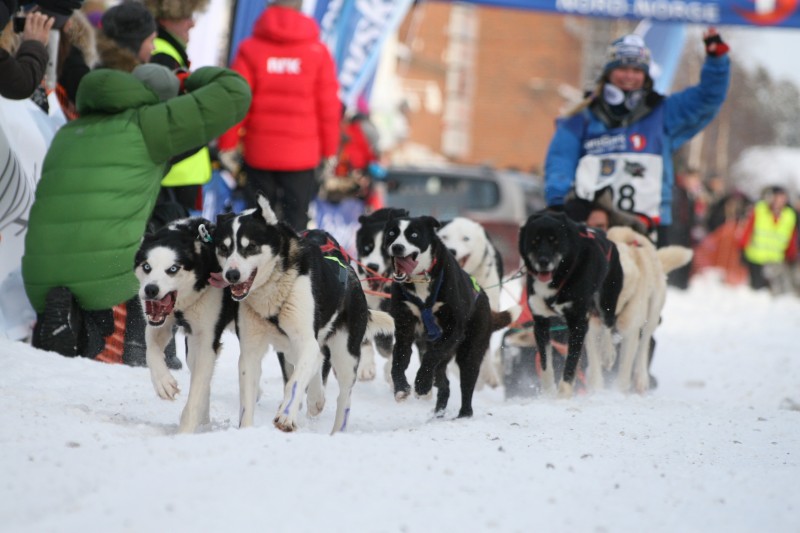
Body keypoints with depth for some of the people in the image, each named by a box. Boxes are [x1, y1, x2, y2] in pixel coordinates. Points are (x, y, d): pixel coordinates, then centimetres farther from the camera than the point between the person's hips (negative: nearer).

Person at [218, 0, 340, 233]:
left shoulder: (250, 49, -3)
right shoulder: (318, 52, -3)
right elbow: (329, 107, -1)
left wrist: (227, 144, 4)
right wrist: (329, 150, 9)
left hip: (259, 152, 1)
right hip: (302, 153, -1)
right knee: (296, 221, 5)